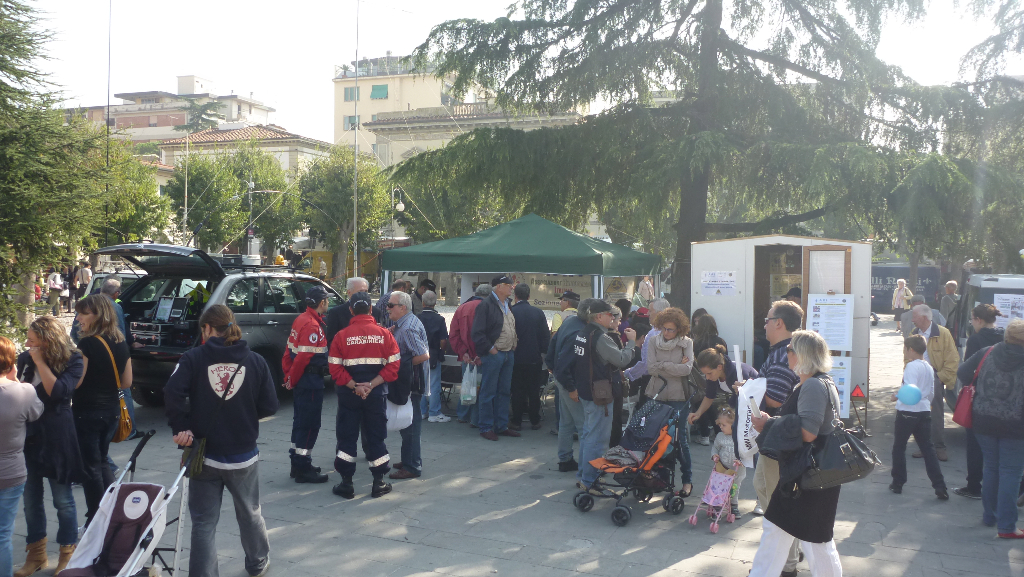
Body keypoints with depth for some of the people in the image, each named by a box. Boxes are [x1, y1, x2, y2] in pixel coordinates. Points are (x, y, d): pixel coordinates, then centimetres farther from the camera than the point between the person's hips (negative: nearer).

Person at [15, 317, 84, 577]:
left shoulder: (72, 360, -10)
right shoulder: (24, 358, 2)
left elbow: (58, 392, -23)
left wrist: (40, 361, -21)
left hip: (56, 436, -4)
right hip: (27, 435, 4)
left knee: (62, 499, 5)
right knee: (30, 498, 12)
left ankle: (68, 555, 20)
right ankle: (36, 555, 26)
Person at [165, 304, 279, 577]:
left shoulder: (192, 358, -7)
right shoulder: (256, 361, -2)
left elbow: (173, 392, -21)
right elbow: (269, 406, -3)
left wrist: (180, 427, -10)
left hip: (204, 454, -2)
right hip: (243, 455, 2)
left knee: (204, 523, 7)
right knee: (249, 514, 22)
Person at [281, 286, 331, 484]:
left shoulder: (301, 320, 12)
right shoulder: (312, 325, -19)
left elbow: (290, 351, 15)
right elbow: (303, 356, -23)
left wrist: (289, 376, 17)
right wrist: (292, 380, -12)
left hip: (299, 380, 10)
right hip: (310, 380, -10)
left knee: (301, 421, 18)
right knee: (310, 424, -3)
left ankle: (298, 464, 28)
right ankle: (303, 469, 2)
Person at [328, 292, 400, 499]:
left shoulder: (341, 336, -6)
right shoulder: (384, 334, -4)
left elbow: (336, 369, -11)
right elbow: (392, 366, -8)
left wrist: (354, 386, -11)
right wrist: (371, 385, -11)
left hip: (348, 395, -1)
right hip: (377, 394, 1)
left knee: (346, 437, 10)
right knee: (376, 437, 11)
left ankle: (346, 484, 14)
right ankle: (379, 483, 16)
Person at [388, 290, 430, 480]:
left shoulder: (407, 328, -22)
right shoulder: (405, 323, 11)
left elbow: (424, 355, -27)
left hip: (410, 383, -11)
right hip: (409, 381, 11)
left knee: (409, 423, -4)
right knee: (410, 421, 18)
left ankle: (411, 466, 3)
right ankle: (409, 460, 30)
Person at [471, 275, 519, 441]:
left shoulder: (508, 306, 16)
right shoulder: (486, 306, -10)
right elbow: (478, 332, -15)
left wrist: (513, 348, 12)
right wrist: (490, 349, -15)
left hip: (508, 354, 8)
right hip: (493, 354, -8)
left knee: (504, 391, 13)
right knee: (488, 392, -1)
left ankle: (501, 426, 21)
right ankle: (486, 428, 7)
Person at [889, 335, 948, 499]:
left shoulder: (912, 366, -14)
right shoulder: (929, 367, 11)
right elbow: (931, 393, 18)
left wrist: (897, 397, -11)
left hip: (907, 412, -7)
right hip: (925, 411, 7)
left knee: (899, 447, 8)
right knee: (928, 449, 7)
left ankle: (898, 483, 14)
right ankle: (940, 487, 2)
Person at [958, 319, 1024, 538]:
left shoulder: (987, 353, -2)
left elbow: (962, 373, -1)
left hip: (984, 422, 3)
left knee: (991, 467, 18)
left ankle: (989, 516, 29)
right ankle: (1006, 526, 5)